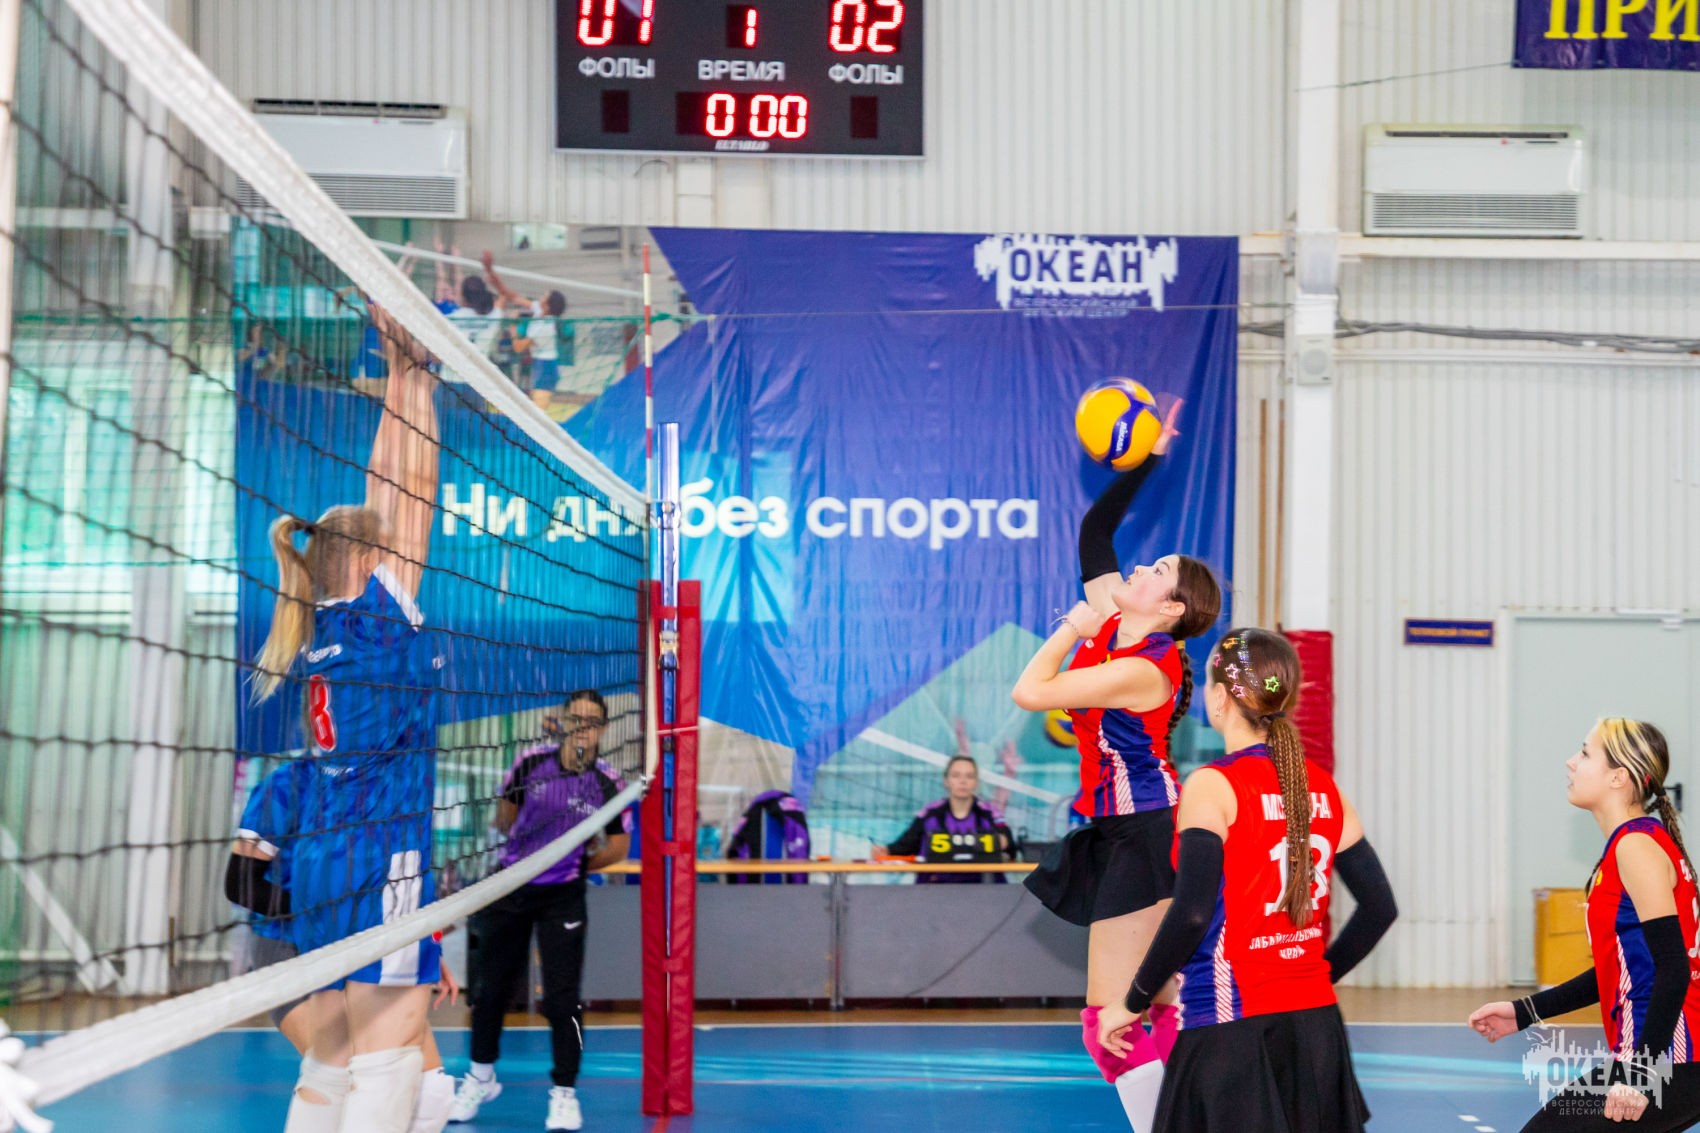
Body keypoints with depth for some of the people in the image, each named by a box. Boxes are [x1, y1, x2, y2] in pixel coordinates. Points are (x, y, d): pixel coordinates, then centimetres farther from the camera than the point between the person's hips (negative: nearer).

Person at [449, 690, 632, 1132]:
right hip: (510, 888, 2)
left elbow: (619, 845, 4)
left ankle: (564, 1091, 9)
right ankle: (481, 1075, 33)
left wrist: (589, 857, -7)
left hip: (562, 896, -2)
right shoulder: (532, 762, -6)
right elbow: (504, 820, 7)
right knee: (491, 987, 12)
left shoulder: (608, 784, -8)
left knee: (562, 997, -7)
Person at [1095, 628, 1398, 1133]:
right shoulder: (1323, 788, 8)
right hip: (1316, 1021, 6)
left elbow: (1191, 915, -19)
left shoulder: (1212, 786, -11)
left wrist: (1132, 1003, -8)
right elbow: (1380, 907, 11)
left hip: (1230, 1030, -6)